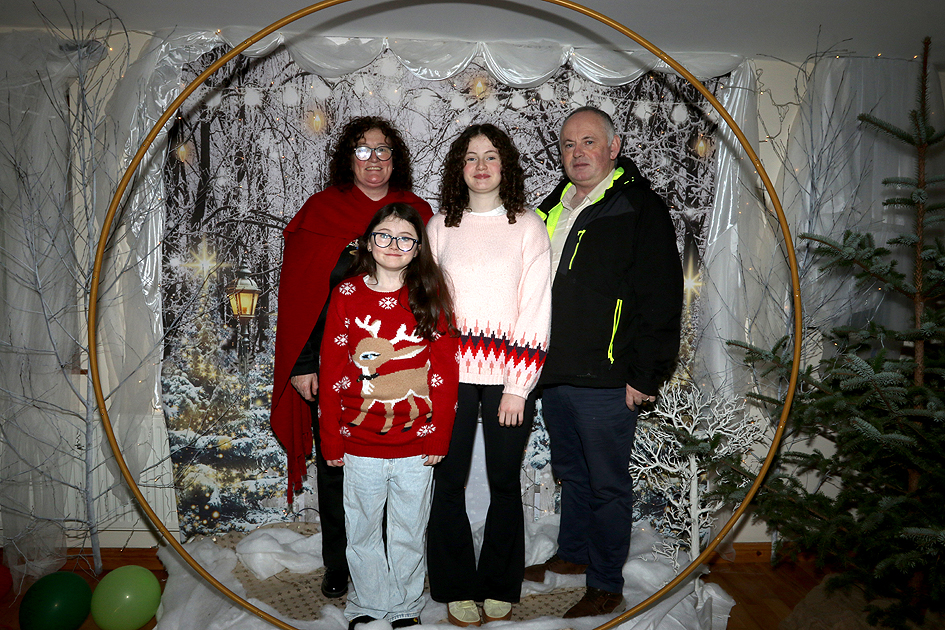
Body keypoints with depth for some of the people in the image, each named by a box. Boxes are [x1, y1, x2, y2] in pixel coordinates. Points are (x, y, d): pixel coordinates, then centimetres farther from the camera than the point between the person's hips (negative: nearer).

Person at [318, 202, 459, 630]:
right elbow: (332, 371, 0)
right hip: (360, 445, 0)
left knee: (409, 531, 14)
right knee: (362, 530, 14)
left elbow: (445, 371, -1)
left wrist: (438, 436, -5)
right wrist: (330, 440, -1)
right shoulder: (347, 295, -1)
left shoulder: (431, 297, -1)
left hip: (416, 446, 0)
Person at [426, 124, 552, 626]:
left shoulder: (529, 226, 2)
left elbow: (536, 308, -2)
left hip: (508, 376, -1)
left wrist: (518, 386, -7)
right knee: (448, 480, 4)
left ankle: (499, 587, 26)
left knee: (505, 481, 8)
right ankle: (457, 588, 22)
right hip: (450, 374, 1)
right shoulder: (440, 226, 8)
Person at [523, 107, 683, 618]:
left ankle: (606, 586, 21)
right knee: (570, 473, 21)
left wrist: (644, 377, -15)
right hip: (552, 375, 7)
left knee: (606, 484, 6)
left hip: (605, 383, -7)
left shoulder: (640, 210, -9)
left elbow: (661, 302, -13)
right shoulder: (553, 209, 13)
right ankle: (572, 555, 40)